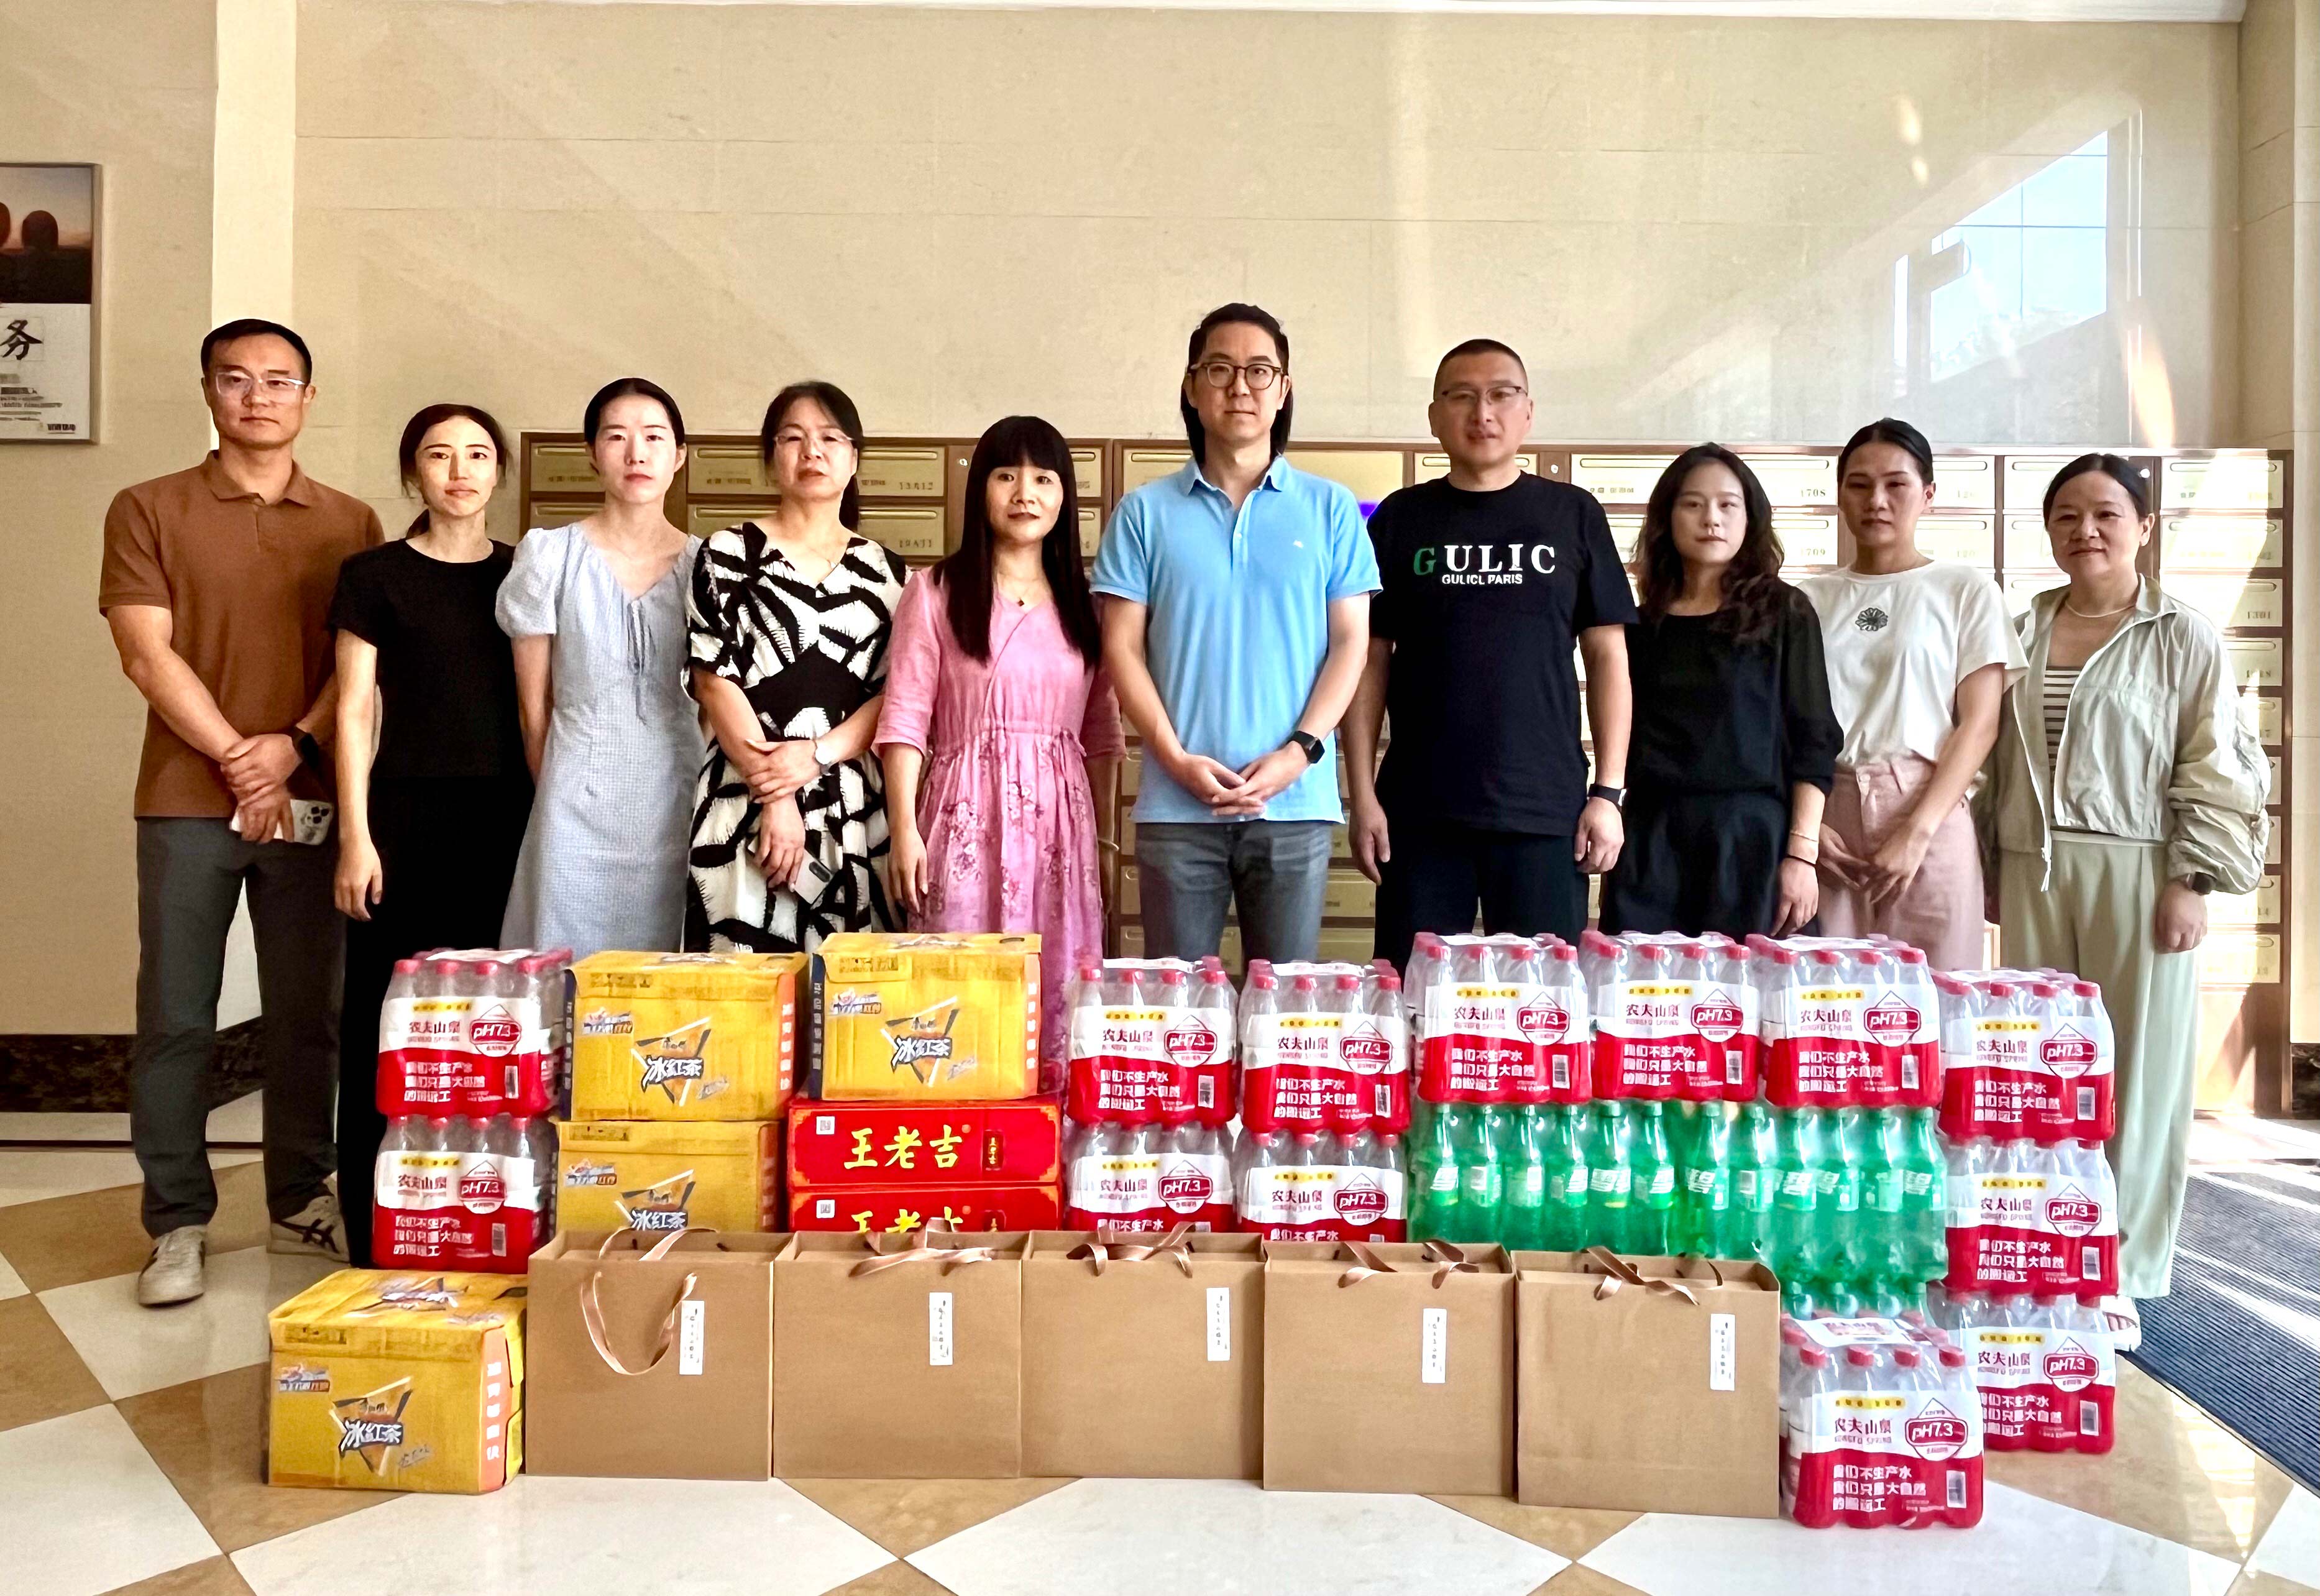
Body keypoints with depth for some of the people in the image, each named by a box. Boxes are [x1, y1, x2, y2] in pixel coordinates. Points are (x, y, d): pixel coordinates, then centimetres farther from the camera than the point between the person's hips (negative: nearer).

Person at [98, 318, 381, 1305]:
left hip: (309, 801, 1)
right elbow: (147, 656, -3)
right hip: (188, 802, -1)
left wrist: (294, 748, -12)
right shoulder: (149, 510, 5)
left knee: (309, 1016, 7)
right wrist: (239, 761, -10)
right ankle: (178, 1225, 14)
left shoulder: (350, 524, 9)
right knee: (176, 1020, 2)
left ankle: (301, 1203, 20)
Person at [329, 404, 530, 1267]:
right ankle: (375, 1227, 9)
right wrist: (355, 834, -6)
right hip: (405, 814, -2)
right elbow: (354, 713, 1)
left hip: (505, 815, 2)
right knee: (386, 1021, -1)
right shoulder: (374, 575, 4)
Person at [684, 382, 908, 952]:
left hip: (857, 809, 2)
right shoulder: (728, 554, 5)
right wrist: (775, 796, -10)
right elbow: (715, 681, -2)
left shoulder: (885, 570, 12)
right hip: (748, 802, -2)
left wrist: (815, 756, -11)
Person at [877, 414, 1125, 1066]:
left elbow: (1102, 730, 14)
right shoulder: (936, 592, 4)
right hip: (968, 816, -3)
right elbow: (905, 717, -2)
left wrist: (1105, 837, 10)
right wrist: (904, 830, -10)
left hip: (1061, 820, 3)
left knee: (1060, 1004, 3)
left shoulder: (1083, 601, 14)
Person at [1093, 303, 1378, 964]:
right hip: (1176, 805, 0)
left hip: (1296, 803, 0)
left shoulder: (1331, 509, 8)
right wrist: (1176, 758, -8)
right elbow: (1122, 646, 3)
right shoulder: (1145, 512, 7)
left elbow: (1350, 642, 5)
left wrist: (1299, 751, -9)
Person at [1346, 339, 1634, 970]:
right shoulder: (1401, 519, 7)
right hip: (1418, 812, 0)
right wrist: (1363, 795, -1)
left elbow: (1607, 656, 7)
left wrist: (1609, 792, -1)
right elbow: (1370, 662, 6)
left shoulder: (1573, 515, 7)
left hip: (1548, 814, 0)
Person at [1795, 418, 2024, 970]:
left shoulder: (1965, 591, 5)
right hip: (1824, 817, 2)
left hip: (1927, 820, -1)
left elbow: (1979, 725, -1)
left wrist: (1916, 834, -11)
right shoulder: (1808, 599, 10)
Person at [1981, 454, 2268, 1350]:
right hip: (2032, 871, 4)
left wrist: (2191, 883, -10)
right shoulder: (2022, 632, 10)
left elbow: (2217, 773, -4)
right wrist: (1986, 868, 10)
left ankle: (2119, 1277, 13)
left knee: (2137, 1071, 2)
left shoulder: (2183, 638, 0)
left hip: (2137, 873, -3)